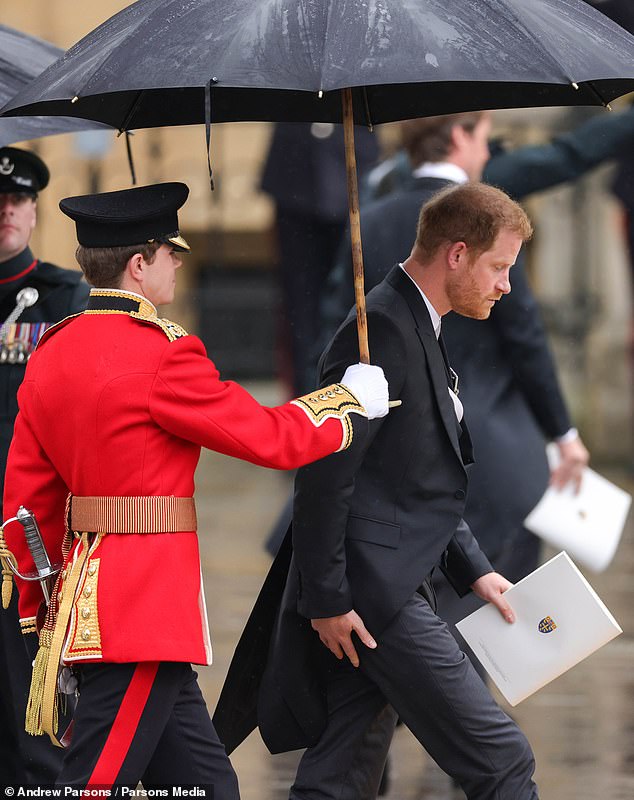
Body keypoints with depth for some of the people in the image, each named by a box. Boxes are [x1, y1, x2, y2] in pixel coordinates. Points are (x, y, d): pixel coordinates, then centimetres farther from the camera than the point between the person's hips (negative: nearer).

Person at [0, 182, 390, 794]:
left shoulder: (51, 355, 10)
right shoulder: (161, 354, -15)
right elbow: (268, 439, -9)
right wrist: (354, 402, 9)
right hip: (148, 606, -9)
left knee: (204, 782, 13)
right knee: (97, 779, -7)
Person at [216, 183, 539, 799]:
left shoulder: (415, 330, 18)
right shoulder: (382, 327, -16)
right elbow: (326, 473, -19)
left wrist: (472, 571, 16)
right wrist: (327, 599, -19)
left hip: (396, 583, 10)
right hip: (373, 591, -10)